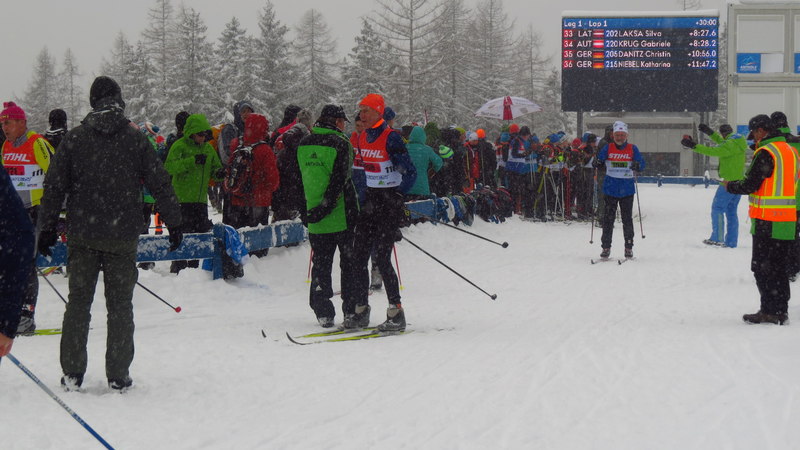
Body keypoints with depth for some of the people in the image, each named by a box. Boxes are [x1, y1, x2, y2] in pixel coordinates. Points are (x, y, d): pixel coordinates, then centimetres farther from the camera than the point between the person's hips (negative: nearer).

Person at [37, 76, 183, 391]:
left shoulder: (73, 139, 2)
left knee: (78, 302, 9)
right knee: (120, 305, 5)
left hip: (81, 235, 1)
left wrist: (48, 228, 11)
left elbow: (54, 187, 3)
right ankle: (118, 376, 5)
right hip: (123, 236, -1)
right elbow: (160, 184, 1)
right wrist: (174, 223, 10)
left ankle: (72, 373, 8)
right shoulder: (136, 140, 0)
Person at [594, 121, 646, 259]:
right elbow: (599, 160, 3)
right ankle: (606, 246, 7)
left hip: (627, 189, 0)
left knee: (627, 219, 4)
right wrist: (597, 163, -20)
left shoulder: (632, 149, 2)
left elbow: (642, 164, -1)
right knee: (608, 218, 1)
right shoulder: (608, 148, 3)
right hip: (610, 189, 0)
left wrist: (637, 166, -23)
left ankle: (629, 247, 11)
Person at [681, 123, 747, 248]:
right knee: (731, 211, 12)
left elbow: (714, 151, -28)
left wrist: (694, 146, -28)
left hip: (729, 181, -9)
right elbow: (722, 144, 31)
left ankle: (717, 239, -9)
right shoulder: (738, 142, 13)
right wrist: (710, 132, 30)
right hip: (739, 181, 9)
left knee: (717, 209, -4)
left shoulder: (730, 144, -16)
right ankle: (731, 241, 11)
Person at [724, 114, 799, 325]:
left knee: (762, 267, -1)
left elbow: (750, 185, -15)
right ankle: (781, 310, 15)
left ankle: (769, 311, -3)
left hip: (767, 221, -8)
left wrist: (730, 186, 4)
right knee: (781, 267, 12)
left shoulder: (766, 153, -14)